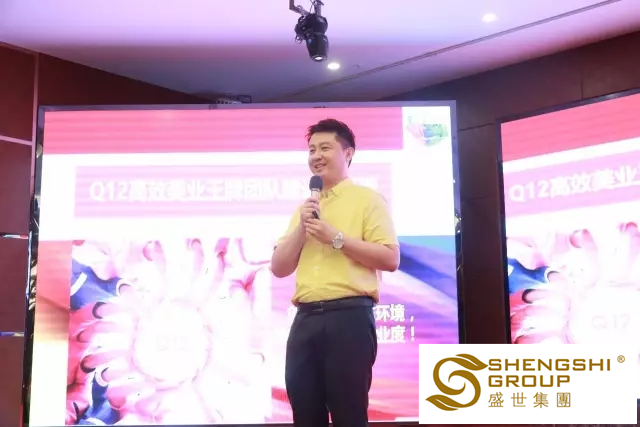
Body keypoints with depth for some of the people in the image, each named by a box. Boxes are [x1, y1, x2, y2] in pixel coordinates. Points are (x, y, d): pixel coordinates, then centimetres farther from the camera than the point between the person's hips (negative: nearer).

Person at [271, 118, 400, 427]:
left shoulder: (366, 199, 3)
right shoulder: (306, 207, 20)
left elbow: (390, 259, -7)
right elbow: (279, 268, 14)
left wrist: (337, 238, -11)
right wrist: (301, 228, 0)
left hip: (349, 316, -6)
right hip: (306, 319, 6)